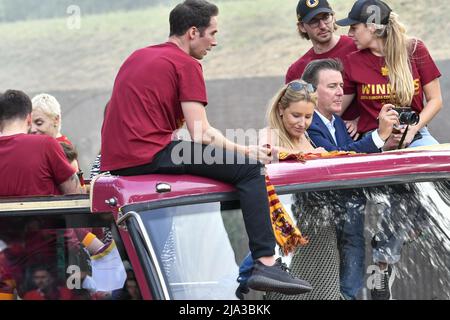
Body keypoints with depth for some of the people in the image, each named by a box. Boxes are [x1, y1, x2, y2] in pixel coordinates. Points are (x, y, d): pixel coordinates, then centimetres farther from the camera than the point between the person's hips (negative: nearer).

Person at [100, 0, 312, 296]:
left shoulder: (138, 57, 22)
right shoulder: (187, 64, -3)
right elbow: (203, 135, -10)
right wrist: (246, 152, 4)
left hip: (114, 160, 9)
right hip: (149, 156, -9)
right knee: (249, 169, -7)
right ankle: (266, 264, -18)